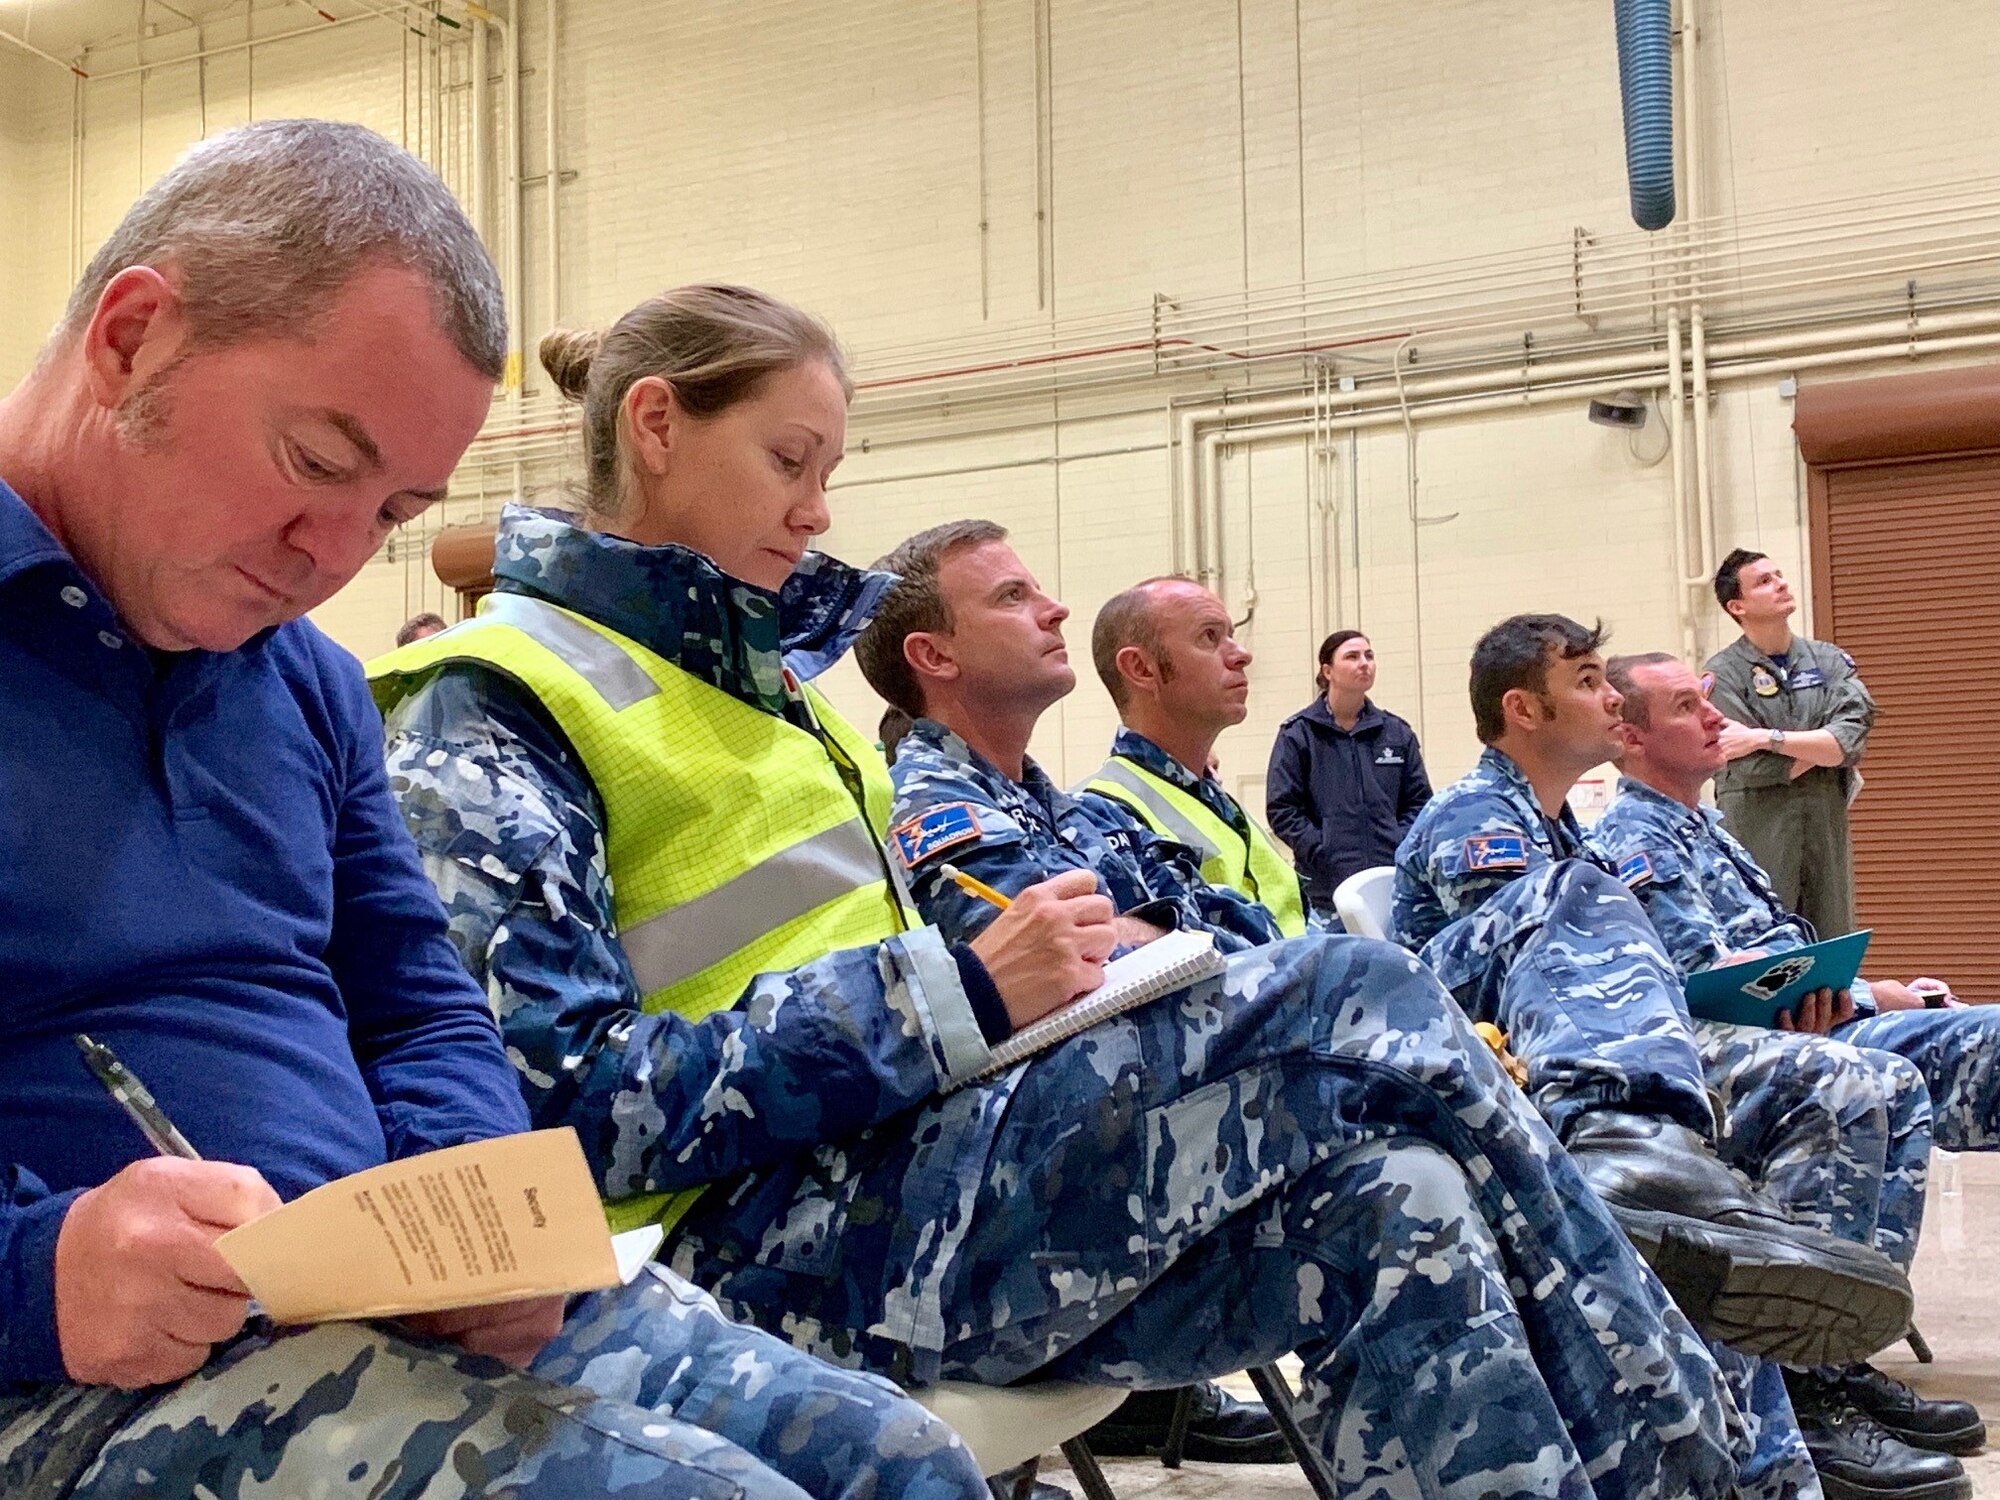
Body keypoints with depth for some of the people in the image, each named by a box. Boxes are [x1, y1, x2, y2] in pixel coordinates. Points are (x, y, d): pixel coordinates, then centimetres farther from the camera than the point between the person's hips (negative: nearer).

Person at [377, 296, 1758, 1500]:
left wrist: (1051, 975, 1)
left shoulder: (747, 664, 20)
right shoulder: (494, 710, -7)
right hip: (773, 1245, -8)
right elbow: (579, 1102, -18)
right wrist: (962, 995, -20)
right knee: (1361, 1003, -20)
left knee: (1391, 1208, -18)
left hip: (882, 1161, 8)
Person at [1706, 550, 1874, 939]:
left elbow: (1851, 742, -6)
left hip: (1826, 826, 4)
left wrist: (1767, 738, -14)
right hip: (1757, 831, -4)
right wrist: (1822, 746, -1)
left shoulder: (1830, 661, 10)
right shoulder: (1723, 672, -2)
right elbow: (1755, 769, -13)